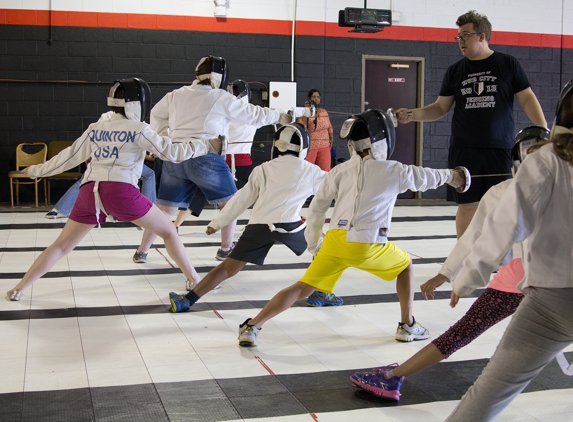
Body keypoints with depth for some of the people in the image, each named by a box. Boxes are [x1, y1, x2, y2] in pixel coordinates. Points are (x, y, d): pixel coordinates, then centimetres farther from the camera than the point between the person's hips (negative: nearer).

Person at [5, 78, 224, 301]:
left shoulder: (95, 128, 17)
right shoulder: (138, 129, 3)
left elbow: (70, 156, 21)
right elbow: (172, 152, -1)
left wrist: (37, 170, 35)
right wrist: (208, 145, 5)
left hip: (90, 193, 4)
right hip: (121, 192, -4)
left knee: (61, 247, 17)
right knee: (169, 231, 13)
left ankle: (18, 289, 14)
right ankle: (195, 281, 13)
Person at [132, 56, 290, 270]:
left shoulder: (177, 94, 9)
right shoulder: (222, 98, -2)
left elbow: (156, 114, 22)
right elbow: (254, 115, 4)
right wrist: (281, 116, 16)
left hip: (176, 157, 4)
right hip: (206, 158, -4)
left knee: (164, 210, 13)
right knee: (230, 202, 15)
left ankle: (141, 251, 12)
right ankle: (226, 249, 16)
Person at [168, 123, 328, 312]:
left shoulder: (263, 169, 16)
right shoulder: (309, 170, 14)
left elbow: (241, 199, 15)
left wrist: (217, 223, 20)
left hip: (259, 225, 1)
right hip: (288, 225, -1)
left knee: (227, 268, 4)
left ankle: (187, 300, -6)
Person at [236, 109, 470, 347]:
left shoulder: (340, 171, 11)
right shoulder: (393, 170, 6)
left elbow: (316, 209, 12)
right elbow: (426, 178, 25)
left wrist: (313, 244, 24)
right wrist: (451, 175, 46)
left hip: (336, 241, 2)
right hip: (368, 245, -2)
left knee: (301, 290, 7)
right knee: (405, 265, 27)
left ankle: (251, 327, -4)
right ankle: (407, 326, 29)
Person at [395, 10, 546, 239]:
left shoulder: (508, 64, 2)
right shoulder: (455, 71, 8)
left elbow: (527, 99, 2)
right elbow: (440, 108, 9)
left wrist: (544, 132, -9)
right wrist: (412, 114, -8)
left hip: (500, 148, -1)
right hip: (464, 149, 2)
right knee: (467, 204, 4)